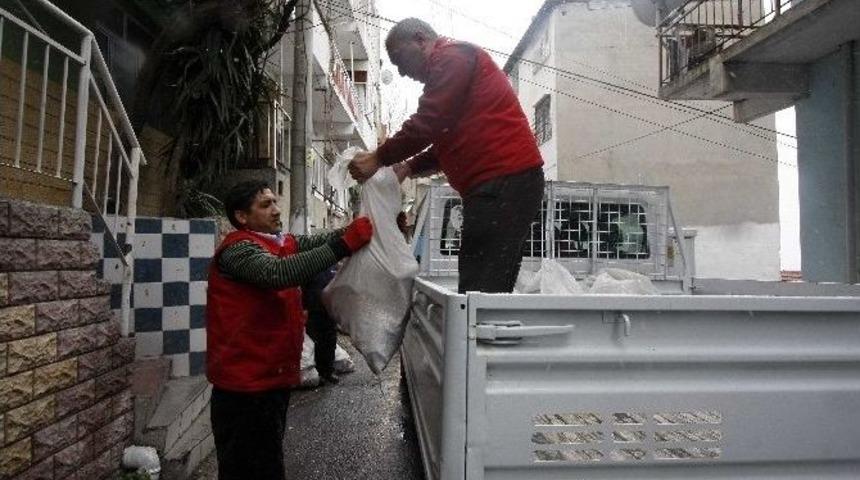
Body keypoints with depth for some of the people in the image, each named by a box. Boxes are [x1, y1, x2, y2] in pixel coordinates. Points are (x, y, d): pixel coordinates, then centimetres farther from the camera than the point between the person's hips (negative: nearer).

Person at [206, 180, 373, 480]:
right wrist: (344, 245, -39)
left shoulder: (283, 243, 11)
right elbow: (277, 273, -35)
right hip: (246, 383, -8)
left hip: (271, 377, 9)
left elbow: (322, 241, -1)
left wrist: (355, 229, -19)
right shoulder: (237, 249, -17)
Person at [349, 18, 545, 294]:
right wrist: (407, 169, 16)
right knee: (487, 293, 7)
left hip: (503, 183, -10)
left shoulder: (453, 58, -2)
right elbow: (446, 145, 28)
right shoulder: (454, 63, 29)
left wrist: (378, 159, -3)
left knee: (480, 291, -13)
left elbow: (427, 124, -13)